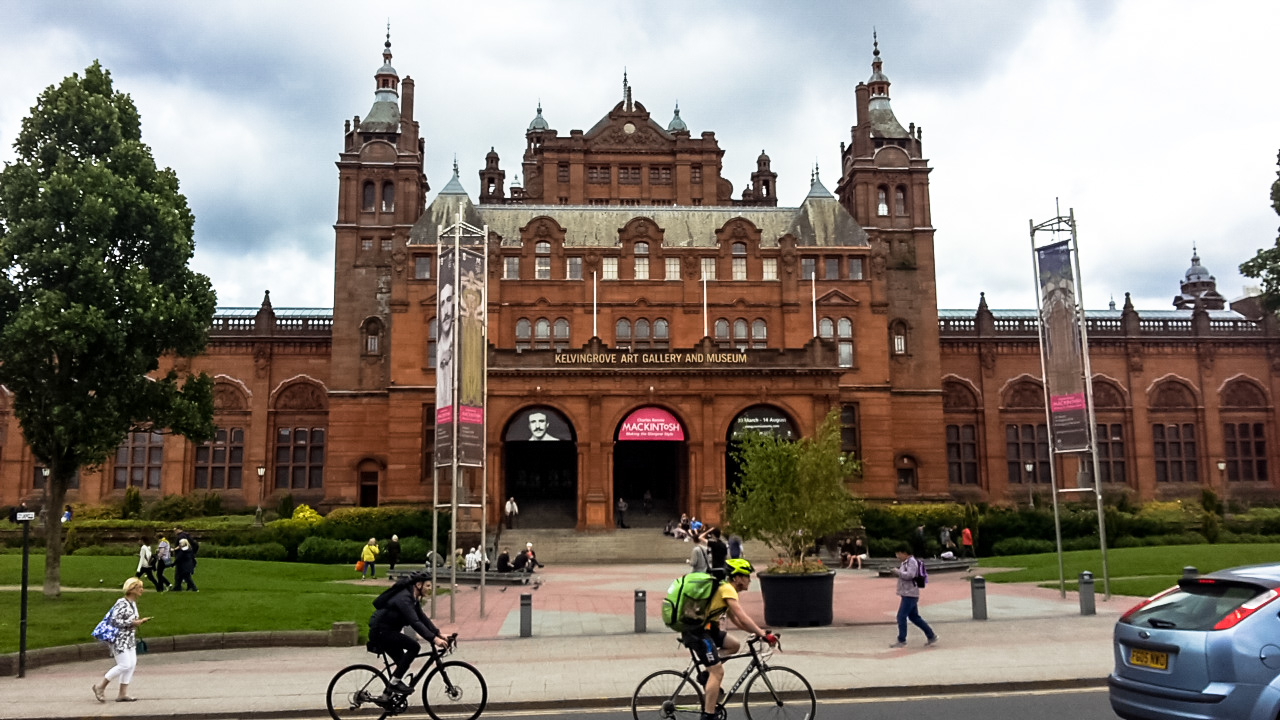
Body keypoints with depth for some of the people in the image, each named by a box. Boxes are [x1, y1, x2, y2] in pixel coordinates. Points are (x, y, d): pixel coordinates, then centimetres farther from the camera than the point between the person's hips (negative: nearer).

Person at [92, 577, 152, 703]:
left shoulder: (133, 603, 12)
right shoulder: (122, 603, -17)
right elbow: (115, 620, -22)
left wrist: (140, 621, 7)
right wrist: (132, 623, -20)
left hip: (130, 639, 9)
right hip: (120, 639, -9)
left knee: (132, 664, 4)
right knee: (124, 665, -10)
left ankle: (123, 693, 11)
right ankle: (100, 686, 6)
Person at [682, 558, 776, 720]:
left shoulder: (725, 589, 19)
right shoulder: (727, 589, -12)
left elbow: (735, 619, 20)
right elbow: (742, 617, -20)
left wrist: (758, 631, 10)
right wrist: (762, 634, -19)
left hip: (705, 629, 10)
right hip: (696, 631, -10)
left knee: (734, 645, 14)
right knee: (718, 672, -10)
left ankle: (706, 674, 11)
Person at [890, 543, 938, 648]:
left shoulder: (912, 561, -12)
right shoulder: (906, 562, 18)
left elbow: (909, 575, -23)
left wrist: (898, 571, -15)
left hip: (909, 595, -10)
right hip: (907, 594, 10)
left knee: (901, 616, -9)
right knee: (914, 617, 15)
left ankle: (902, 641, -5)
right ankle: (931, 636, 21)